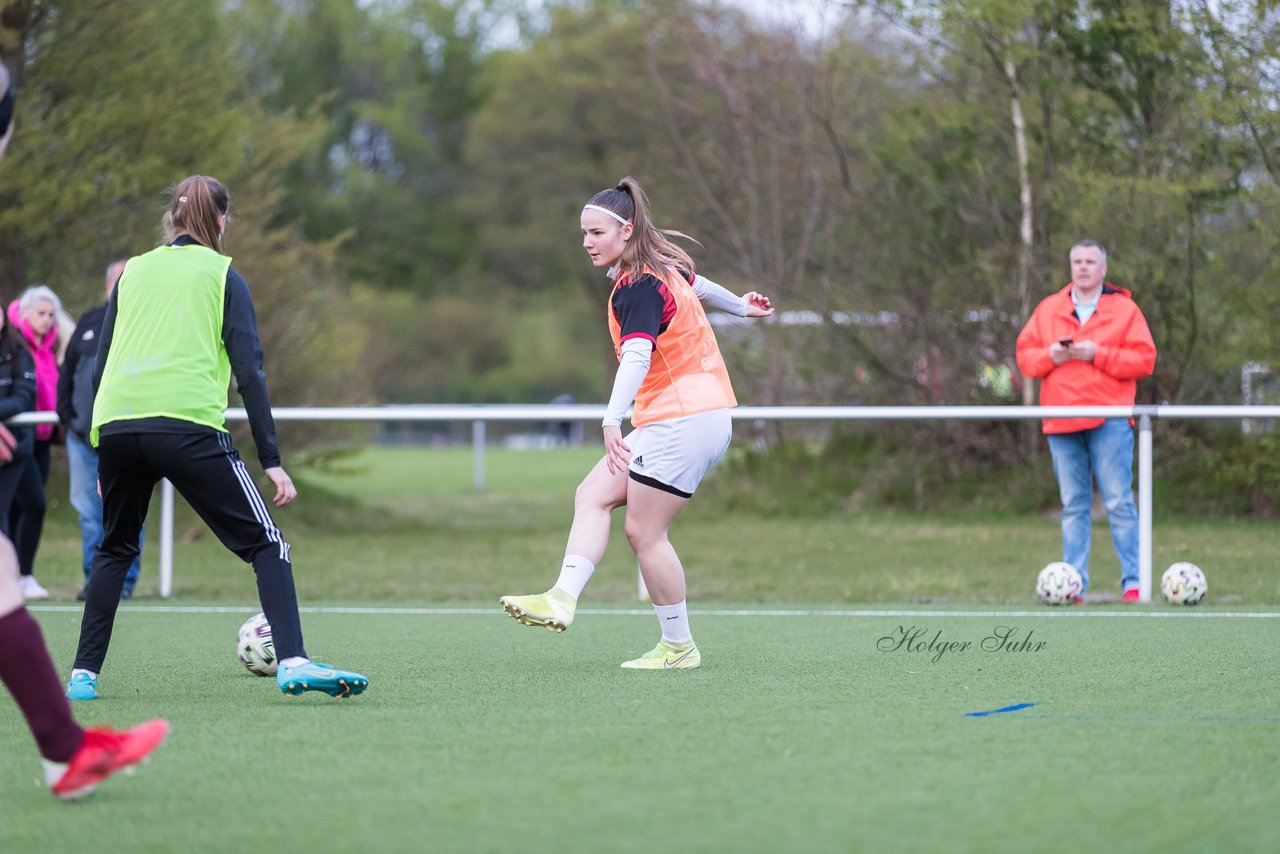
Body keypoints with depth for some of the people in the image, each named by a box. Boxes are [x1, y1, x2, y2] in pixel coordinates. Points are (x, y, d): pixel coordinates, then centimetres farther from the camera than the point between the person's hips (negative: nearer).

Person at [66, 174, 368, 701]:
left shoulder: (133, 272, 20)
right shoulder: (222, 275, 10)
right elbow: (249, 371, 2)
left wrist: (104, 459, 27)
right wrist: (271, 460, 1)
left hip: (116, 425, 4)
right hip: (188, 423, -4)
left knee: (114, 549, 24)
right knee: (264, 543, 1)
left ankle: (83, 675, 18)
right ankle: (293, 662, -17)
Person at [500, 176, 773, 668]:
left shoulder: (638, 288, -19)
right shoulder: (664, 265, 11)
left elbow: (637, 356, -36)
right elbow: (697, 285, 33)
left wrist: (613, 421, -49)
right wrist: (741, 306, 54)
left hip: (683, 420, -10)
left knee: (644, 532, -5)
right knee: (593, 495, 1)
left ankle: (679, 646, 4)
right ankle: (562, 599, -12)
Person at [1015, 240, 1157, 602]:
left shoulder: (1124, 310, 6)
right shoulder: (1048, 309, 16)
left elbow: (1144, 359, -3)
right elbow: (1025, 355, 13)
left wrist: (1098, 354, -12)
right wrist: (1050, 356, -7)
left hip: (1109, 422, -3)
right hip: (1061, 423, 3)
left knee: (1119, 502, -7)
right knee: (1073, 506, 6)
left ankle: (1133, 583, -5)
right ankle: (1073, 585, 7)